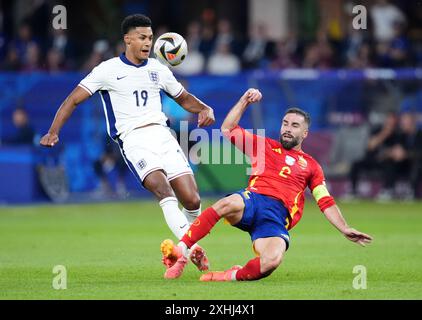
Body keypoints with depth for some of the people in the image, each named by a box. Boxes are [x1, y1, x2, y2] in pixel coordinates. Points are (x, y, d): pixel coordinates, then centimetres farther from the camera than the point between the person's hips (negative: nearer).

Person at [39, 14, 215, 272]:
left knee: (192, 200, -9)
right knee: (162, 188, -29)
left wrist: (204, 109, 7)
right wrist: (53, 132, -9)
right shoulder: (109, 70, 4)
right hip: (133, 140, -4)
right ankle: (191, 248, -38)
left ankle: (193, 244, 16)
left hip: (162, 135, 5)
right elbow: (73, 100, 3)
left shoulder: (157, 69, 17)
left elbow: (184, 98, 29)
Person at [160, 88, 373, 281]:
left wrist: (345, 229, 8)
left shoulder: (310, 166, 26)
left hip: (278, 217, 0)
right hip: (253, 200, 0)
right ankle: (180, 253, -40)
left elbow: (325, 202, 21)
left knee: (272, 260, -35)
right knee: (228, 204, -40)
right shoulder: (264, 146, 26)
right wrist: (244, 101, 15)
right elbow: (228, 130, 22)